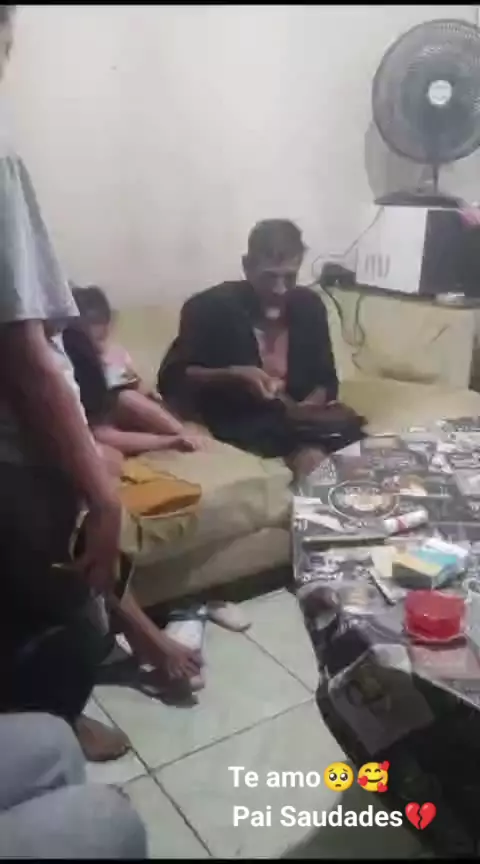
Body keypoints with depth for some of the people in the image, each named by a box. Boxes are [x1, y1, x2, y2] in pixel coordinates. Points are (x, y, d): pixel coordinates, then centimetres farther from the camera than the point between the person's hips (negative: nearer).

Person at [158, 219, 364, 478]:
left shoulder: (309, 305, 4)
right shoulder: (211, 307, -8)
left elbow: (326, 381, 8)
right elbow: (170, 379, -9)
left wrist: (304, 409, -13)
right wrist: (234, 375, -22)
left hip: (295, 417, 5)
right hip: (236, 424, -5)